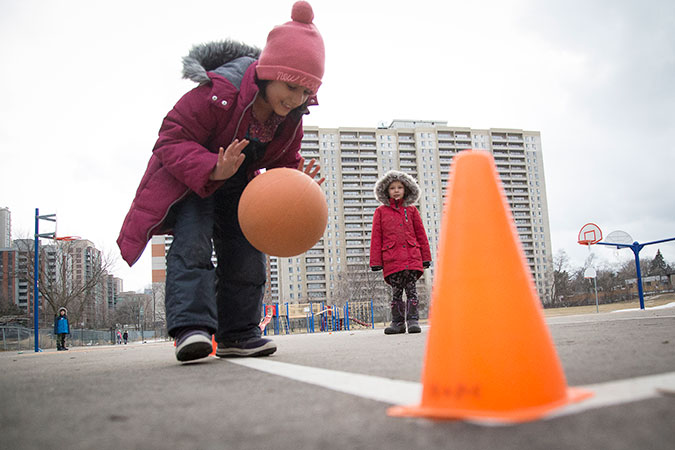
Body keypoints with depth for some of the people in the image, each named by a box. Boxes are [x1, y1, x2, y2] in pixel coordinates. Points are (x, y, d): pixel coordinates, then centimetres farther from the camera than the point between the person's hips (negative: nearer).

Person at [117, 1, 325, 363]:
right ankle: (191, 326, -26)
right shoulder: (218, 93, -32)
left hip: (237, 184, 6)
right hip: (190, 177, -6)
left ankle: (238, 333, 8)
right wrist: (213, 170, -46)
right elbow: (171, 140, -30)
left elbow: (283, 162, 3)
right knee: (193, 241, -25)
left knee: (247, 251, 0)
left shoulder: (291, 118, -10)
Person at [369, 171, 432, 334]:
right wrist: (375, 261, 2)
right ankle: (398, 322, 11)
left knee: (411, 289, -1)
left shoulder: (411, 210, 13)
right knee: (396, 291, 3)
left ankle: (413, 320, 4)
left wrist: (426, 257, 12)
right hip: (392, 258, -1)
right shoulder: (381, 211, 8)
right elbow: (376, 237, 7)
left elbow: (420, 234, 15)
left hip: (412, 257, 1)